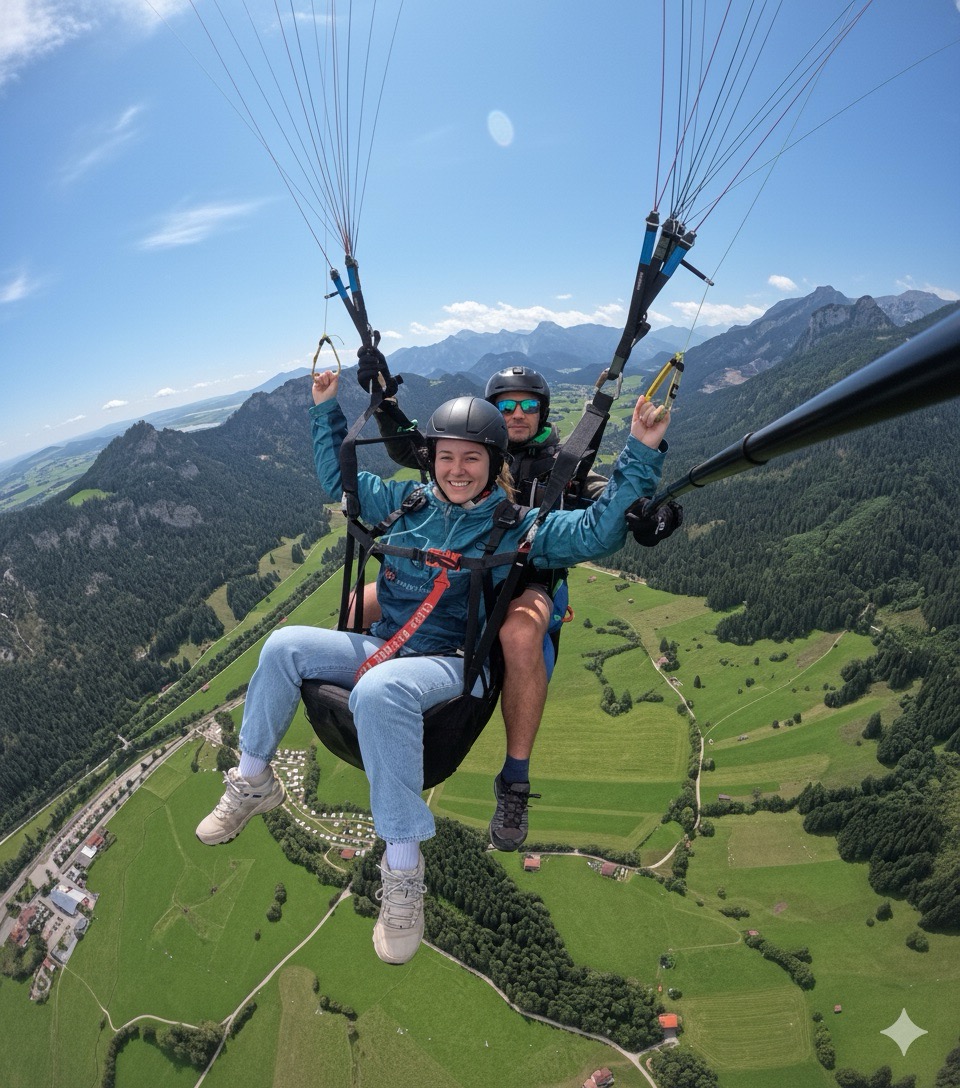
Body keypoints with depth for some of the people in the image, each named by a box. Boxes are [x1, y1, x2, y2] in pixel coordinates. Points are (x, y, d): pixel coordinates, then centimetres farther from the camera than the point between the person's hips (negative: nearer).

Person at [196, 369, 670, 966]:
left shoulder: (516, 527, -4)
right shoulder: (409, 501, 9)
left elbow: (597, 532, -13)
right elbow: (340, 479, 22)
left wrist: (640, 454, -20)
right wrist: (327, 410, 18)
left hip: (450, 665, -5)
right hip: (382, 648, 6)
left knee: (380, 689, -37)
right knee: (285, 645, -11)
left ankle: (403, 868, -24)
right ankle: (252, 781, 9)